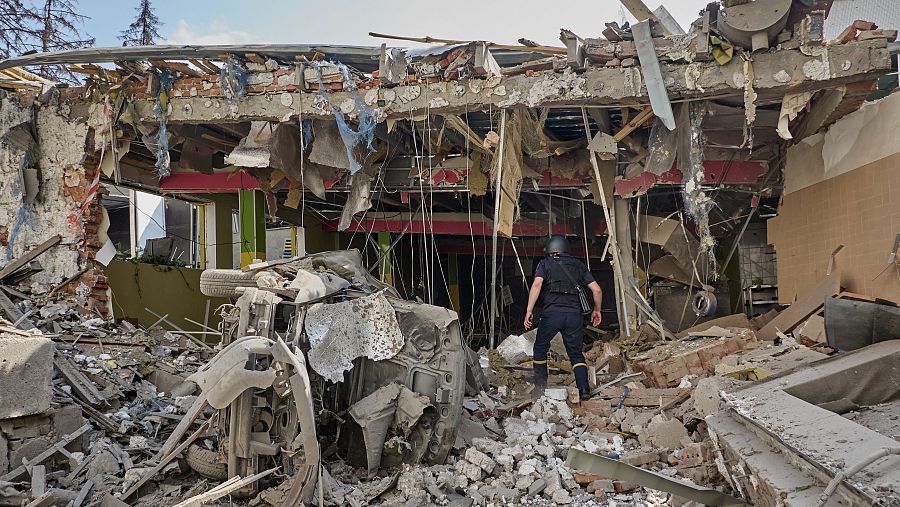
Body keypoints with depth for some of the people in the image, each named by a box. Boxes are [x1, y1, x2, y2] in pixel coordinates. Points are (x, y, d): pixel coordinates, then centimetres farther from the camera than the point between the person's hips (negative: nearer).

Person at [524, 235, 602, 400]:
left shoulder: (545, 263, 11)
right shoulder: (578, 265, 19)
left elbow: (537, 284, -8)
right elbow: (597, 290, 13)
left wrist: (529, 311, -10)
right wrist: (597, 310, 27)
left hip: (552, 313, -2)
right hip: (574, 314, 2)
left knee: (540, 349, 16)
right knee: (576, 353, 13)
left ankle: (540, 388, 19)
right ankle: (584, 389, -1)